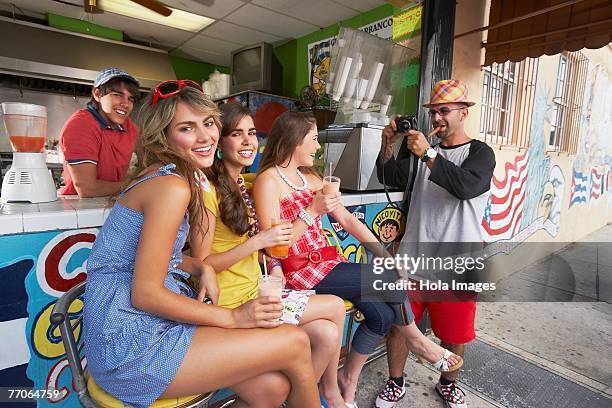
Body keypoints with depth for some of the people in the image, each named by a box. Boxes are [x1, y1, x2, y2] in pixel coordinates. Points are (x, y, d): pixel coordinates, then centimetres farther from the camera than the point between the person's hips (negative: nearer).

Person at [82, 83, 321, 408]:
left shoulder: (161, 175, 11)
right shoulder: (172, 187, -19)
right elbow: (144, 294, -20)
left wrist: (201, 268, 0)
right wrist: (232, 317, -15)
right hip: (134, 347, -8)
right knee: (295, 342, -10)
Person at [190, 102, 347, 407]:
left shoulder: (242, 183, 12)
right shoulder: (209, 190, -15)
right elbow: (201, 264, -15)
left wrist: (273, 264, 2)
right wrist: (259, 241, -21)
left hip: (256, 291, 7)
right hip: (231, 306, -7)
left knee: (327, 334, -9)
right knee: (336, 306, -7)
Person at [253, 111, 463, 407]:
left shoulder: (311, 178, 14)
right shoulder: (268, 181, -10)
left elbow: (347, 220, 10)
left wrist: (385, 255, 2)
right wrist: (313, 211, -22)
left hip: (327, 260, 7)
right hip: (300, 271, -7)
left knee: (382, 313, -10)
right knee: (389, 279, -14)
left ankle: (349, 379, 14)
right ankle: (418, 341, 16)